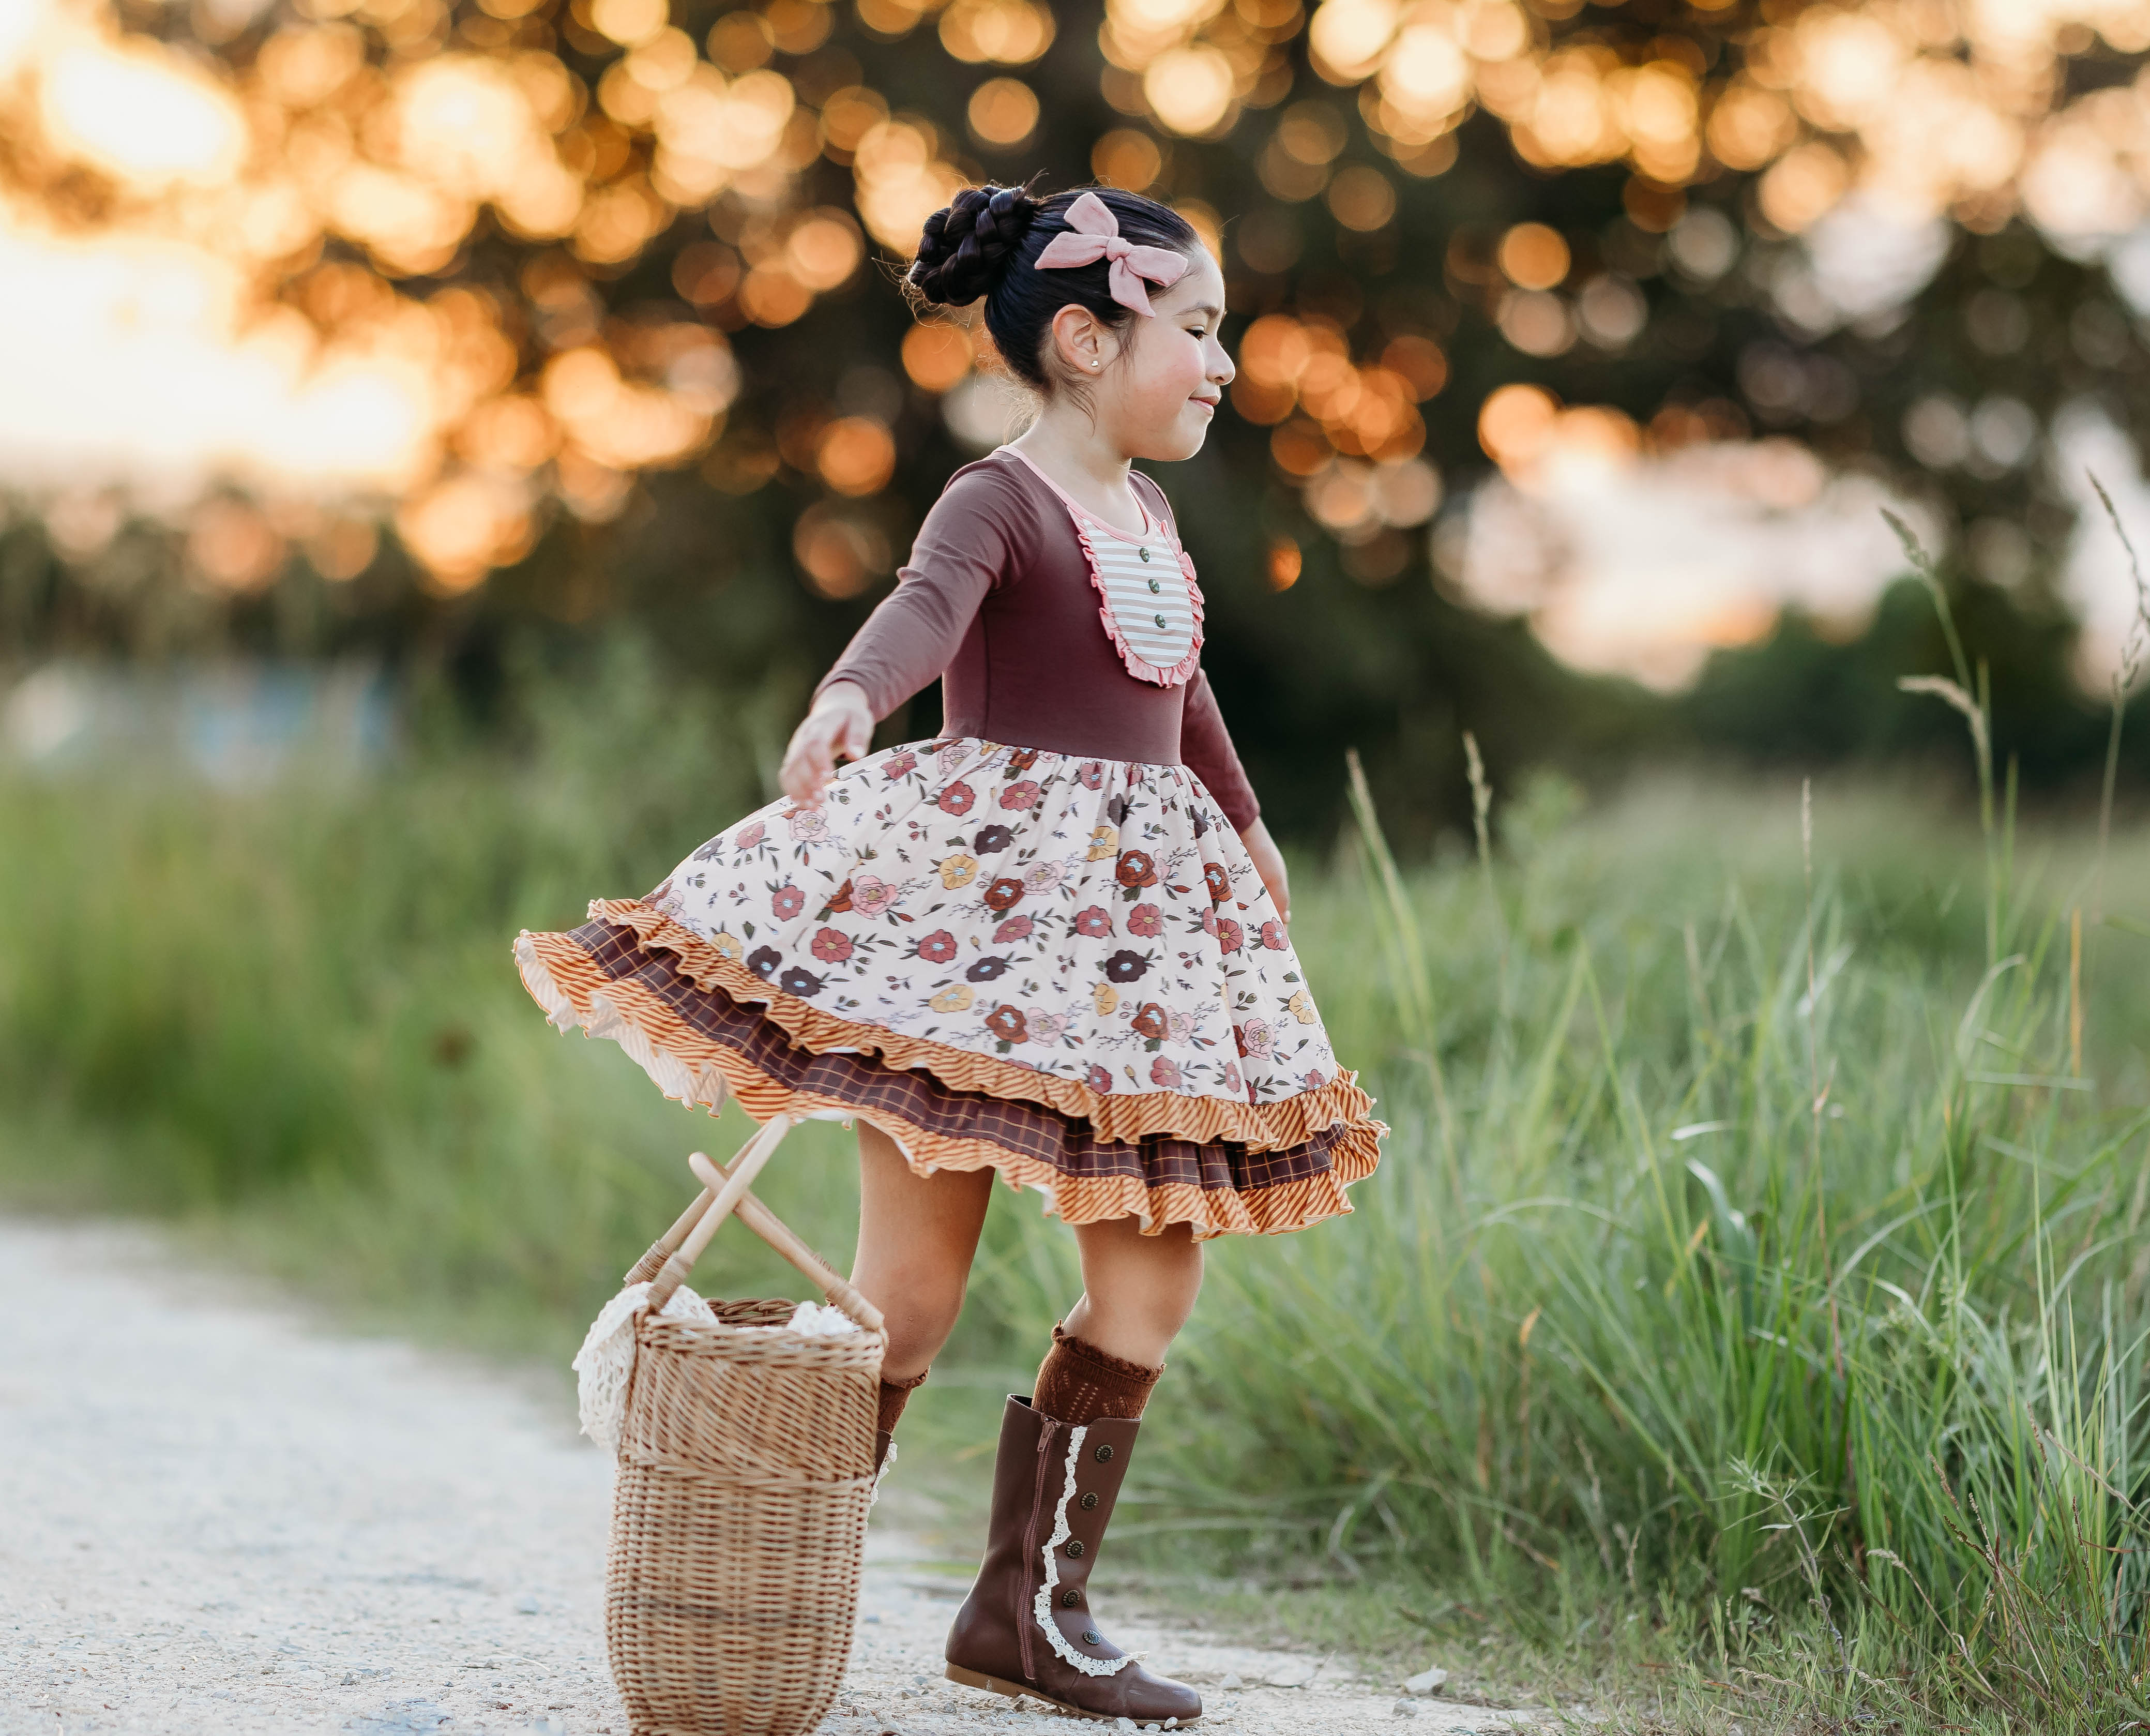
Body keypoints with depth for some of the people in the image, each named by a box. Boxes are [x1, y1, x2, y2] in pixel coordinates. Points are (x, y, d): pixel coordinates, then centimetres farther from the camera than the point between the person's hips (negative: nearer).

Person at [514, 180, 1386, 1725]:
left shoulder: (1148, 516, 15)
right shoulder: (1000, 502, -9)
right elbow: (926, 608, -32)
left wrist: (1247, 829, 49)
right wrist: (847, 701, -53)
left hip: (1128, 912, 8)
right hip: (969, 894, -8)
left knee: (1154, 1276, 3)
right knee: (913, 1286, -7)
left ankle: (1032, 1606, 11)